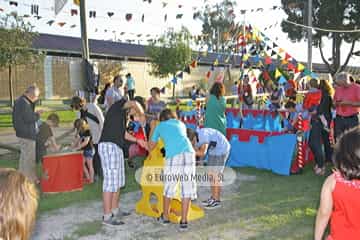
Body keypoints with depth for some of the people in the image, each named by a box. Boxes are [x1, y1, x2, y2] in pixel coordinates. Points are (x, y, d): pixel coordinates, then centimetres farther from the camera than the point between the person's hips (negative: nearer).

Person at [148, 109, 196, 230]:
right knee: (187, 187, 9)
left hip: (173, 156, -2)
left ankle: (165, 217, 31)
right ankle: (183, 221, 12)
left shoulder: (160, 126, 25)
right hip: (188, 153, 2)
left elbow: (151, 146, 35)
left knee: (169, 187, 16)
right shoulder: (181, 124, 30)